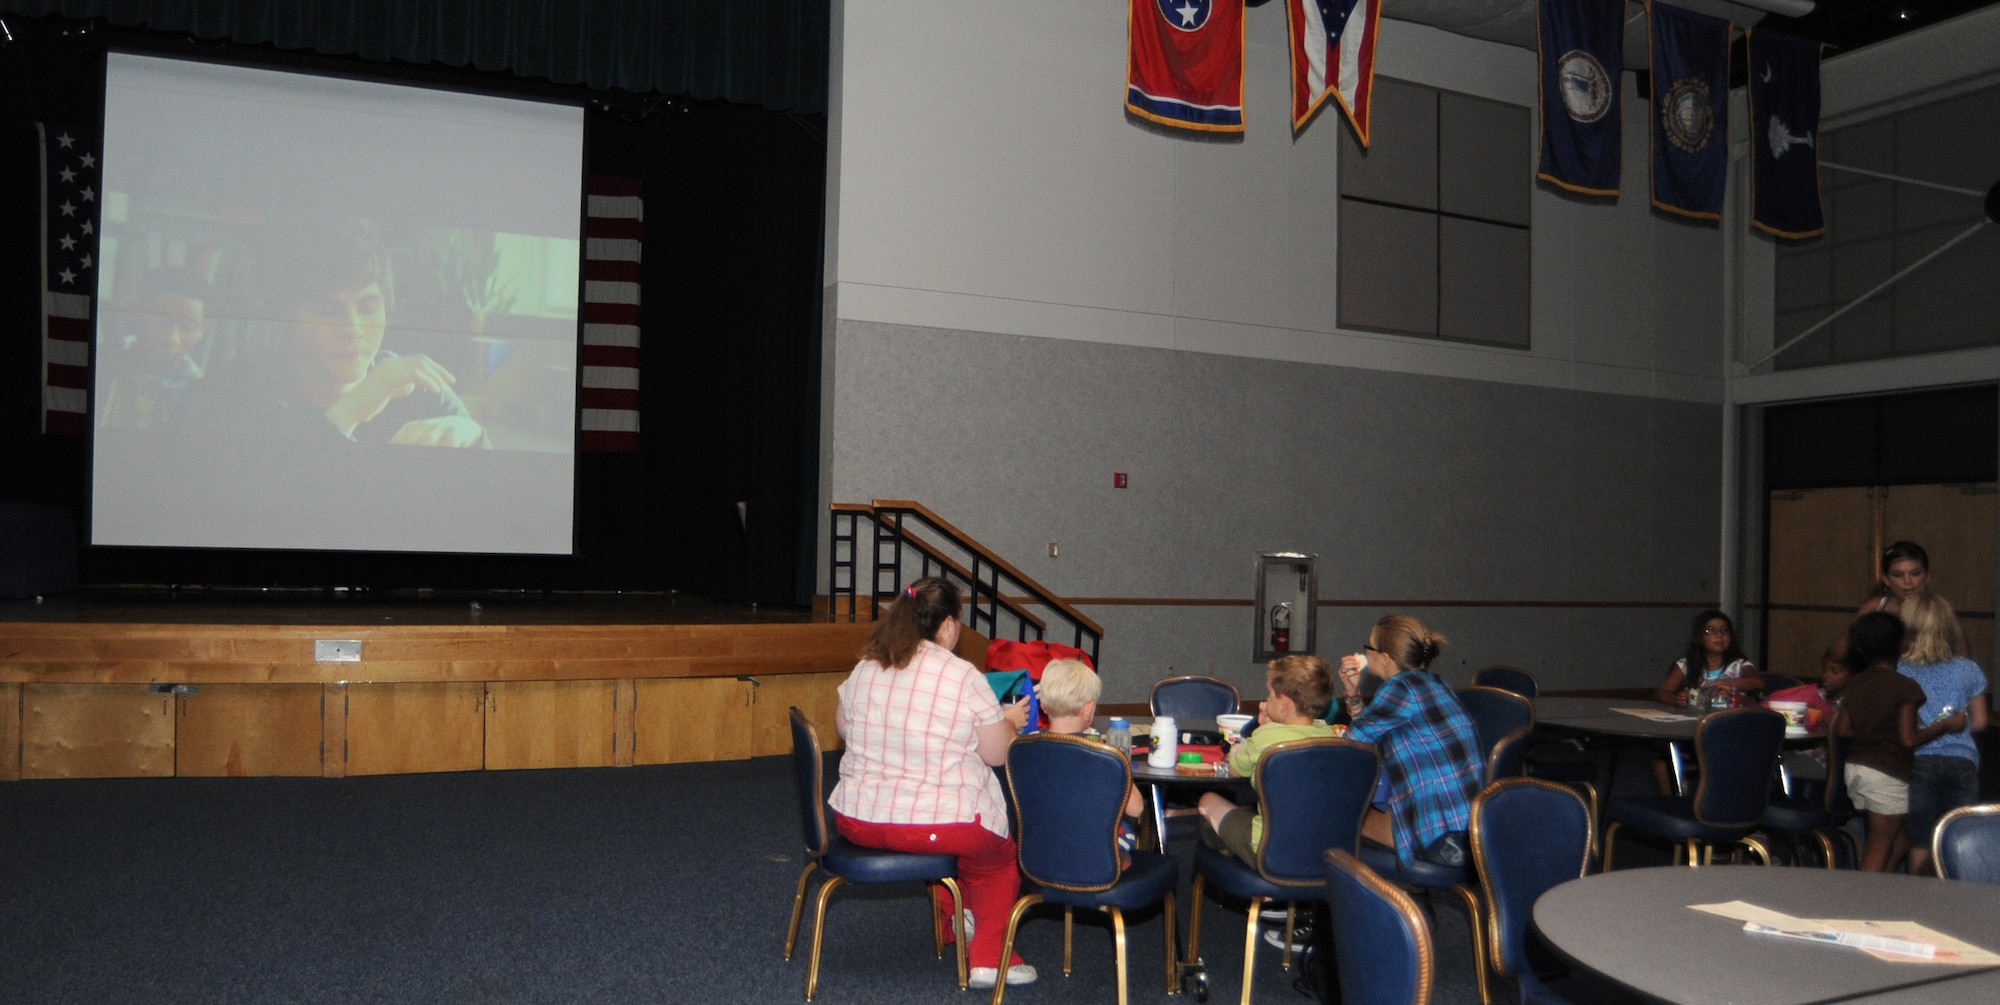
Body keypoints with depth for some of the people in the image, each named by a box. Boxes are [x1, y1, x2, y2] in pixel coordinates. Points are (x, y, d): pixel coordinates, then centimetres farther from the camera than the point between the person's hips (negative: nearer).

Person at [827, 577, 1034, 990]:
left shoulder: (864, 669, 0)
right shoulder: (965, 677, -15)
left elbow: (843, 726, 17)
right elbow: (998, 754, -9)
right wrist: (1010, 721, 11)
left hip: (856, 821, 6)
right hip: (941, 827, -5)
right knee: (1001, 842, 25)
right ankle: (989, 958, 27)